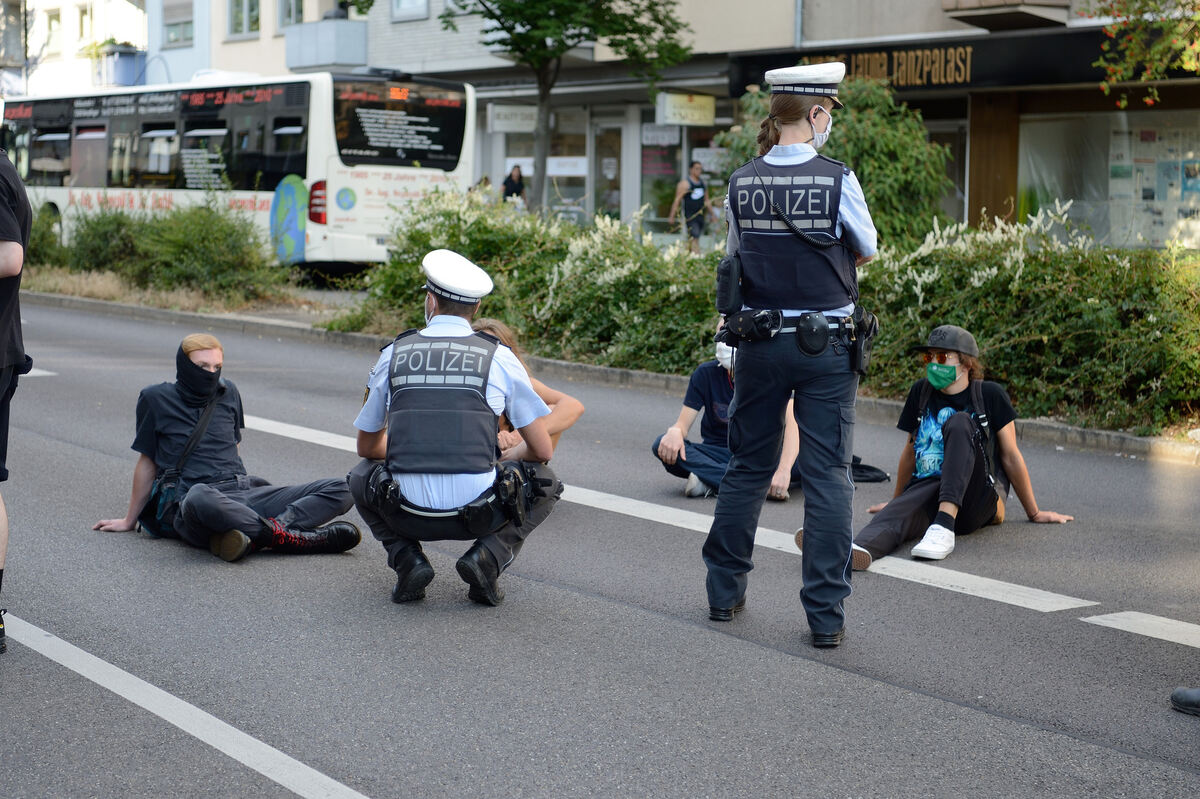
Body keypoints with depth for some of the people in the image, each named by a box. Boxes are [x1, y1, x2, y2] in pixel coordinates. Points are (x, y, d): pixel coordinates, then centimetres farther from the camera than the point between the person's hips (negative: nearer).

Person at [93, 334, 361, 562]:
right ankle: (291, 537, -35)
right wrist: (129, 520, 19)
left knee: (340, 490, -12)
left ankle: (257, 536, -34)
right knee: (200, 498, -46)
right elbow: (148, 461, 14)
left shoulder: (228, 392, 19)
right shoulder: (157, 399, 8)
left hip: (244, 489, 5)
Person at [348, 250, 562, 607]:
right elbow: (543, 451, 6)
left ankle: (406, 558, 9)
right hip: (478, 514, -1)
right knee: (545, 483, 28)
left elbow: (367, 446, 20)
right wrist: (507, 457, 29)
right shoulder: (499, 358, 2)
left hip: (409, 516, 1)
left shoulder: (393, 354, 7)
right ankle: (489, 555, 2)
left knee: (363, 475, 35)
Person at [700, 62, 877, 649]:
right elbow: (867, 251, 3)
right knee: (827, 476, 2)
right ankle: (826, 615, 3)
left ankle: (724, 592, 25)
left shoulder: (741, 183, -1)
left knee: (747, 468, 16)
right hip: (826, 342, -3)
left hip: (759, 341, 4)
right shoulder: (838, 180, -12)